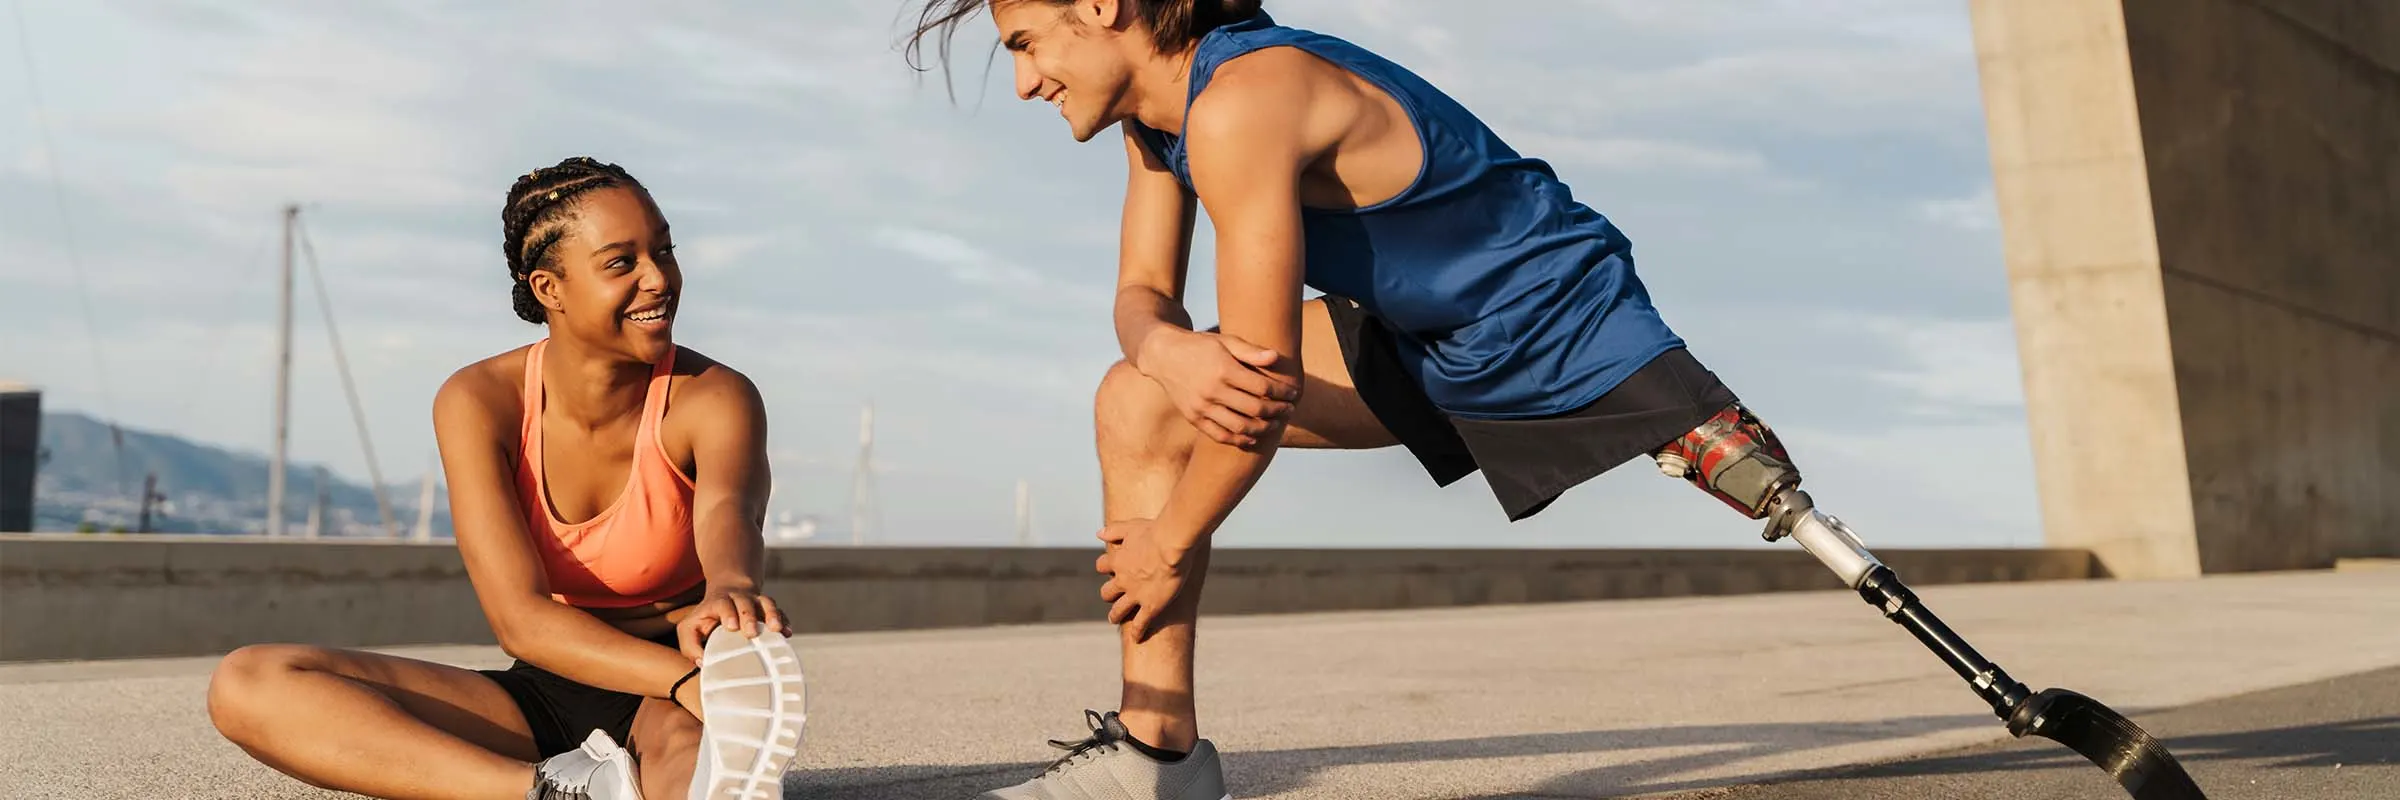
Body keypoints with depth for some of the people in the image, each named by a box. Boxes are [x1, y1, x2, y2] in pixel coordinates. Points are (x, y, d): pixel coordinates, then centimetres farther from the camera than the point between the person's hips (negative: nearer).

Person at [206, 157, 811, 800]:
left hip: (671, 704, -2)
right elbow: (520, 617, -18)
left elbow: (727, 511, -34)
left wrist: (732, 589, -61)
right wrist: (685, 676, -36)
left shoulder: (713, 398, -10)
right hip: (544, 697, 3)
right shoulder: (478, 403, -8)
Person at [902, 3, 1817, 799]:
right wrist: (1167, 350, -25)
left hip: (1577, 327, -8)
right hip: (1420, 348, 8)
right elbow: (1143, 293, 1)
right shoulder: (1157, 111, -3)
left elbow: (1271, 381, -29)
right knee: (1137, 408, -2)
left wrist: (1167, 545, -16)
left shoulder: (1240, 105, -31)